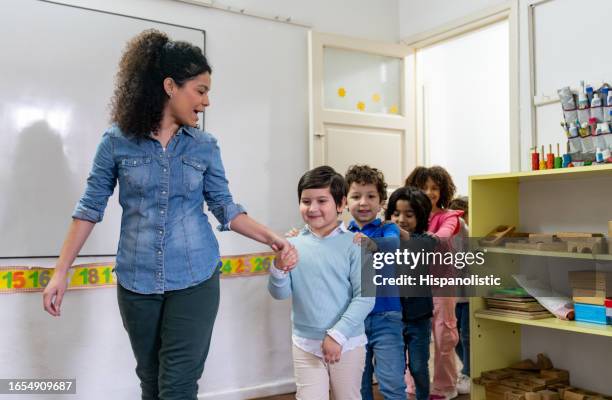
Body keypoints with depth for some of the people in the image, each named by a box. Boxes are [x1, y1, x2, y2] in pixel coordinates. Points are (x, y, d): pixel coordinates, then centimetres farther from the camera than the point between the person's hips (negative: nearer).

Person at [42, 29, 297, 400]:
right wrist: (61, 272, 0)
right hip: (136, 281, 0)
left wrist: (272, 239, -11)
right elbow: (91, 207, 1)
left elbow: (225, 207, 2)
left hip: (195, 279, 0)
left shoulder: (205, 145, 0)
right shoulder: (117, 140, -4)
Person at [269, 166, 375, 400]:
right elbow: (280, 294, 0)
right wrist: (279, 269, -20)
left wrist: (338, 335, -16)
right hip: (305, 344, 1)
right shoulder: (293, 245, -4)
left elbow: (365, 296, -12)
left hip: (348, 343, -1)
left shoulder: (354, 244, -10)